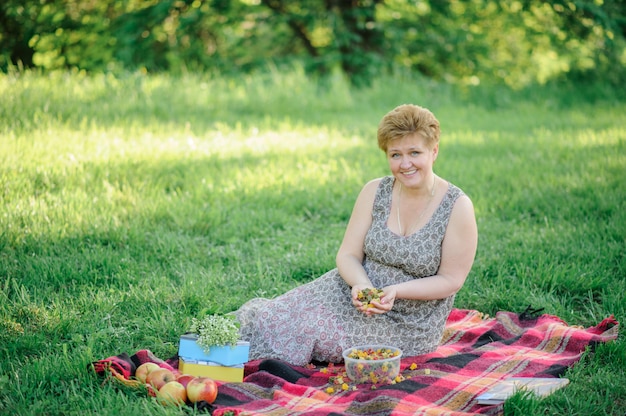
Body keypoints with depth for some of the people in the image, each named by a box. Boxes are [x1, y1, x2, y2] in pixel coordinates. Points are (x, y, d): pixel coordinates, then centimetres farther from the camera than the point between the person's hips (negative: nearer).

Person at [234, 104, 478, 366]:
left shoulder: (458, 207, -12)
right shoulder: (374, 192, -1)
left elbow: (451, 280, -10)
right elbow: (348, 254, -1)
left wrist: (396, 291, -24)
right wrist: (361, 284, -23)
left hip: (408, 323, -4)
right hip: (358, 292, 4)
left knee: (309, 327, -23)